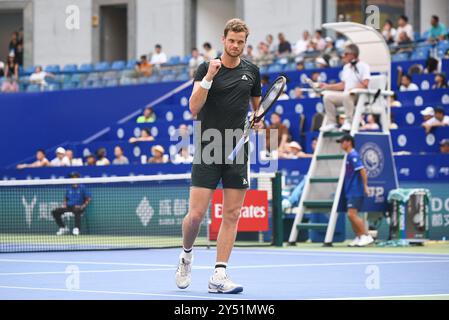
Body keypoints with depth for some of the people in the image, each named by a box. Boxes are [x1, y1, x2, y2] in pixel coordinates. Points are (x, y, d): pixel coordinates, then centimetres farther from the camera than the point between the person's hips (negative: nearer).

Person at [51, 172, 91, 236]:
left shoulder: (82, 187, 0)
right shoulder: (69, 188, 15)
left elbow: (88, 198, -1)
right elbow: (66, 198, 27)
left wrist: (83, 206, -15)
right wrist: (65, 204, 7)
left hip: (78, 207, -6)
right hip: (69, 206, 6)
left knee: (77, 211, -43)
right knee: (55, 212, -10)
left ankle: (76, 229, -44)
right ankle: (63, 228, 3)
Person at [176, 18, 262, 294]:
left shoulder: (252, 71, 9)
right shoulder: (206, 68, -3)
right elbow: (194, 108, -13)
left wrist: (258, 120, 4)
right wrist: (208, 78, -23)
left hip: (237, 153, 3)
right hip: (207, 151, -3)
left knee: (232, 215, 0)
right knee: (196, 214, -7)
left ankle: (219, 276, 2)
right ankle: (187, 256, 23)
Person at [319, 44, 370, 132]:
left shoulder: (363, 66, -5)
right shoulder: (346, 67, 19)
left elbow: (365, 85, -16)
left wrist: (352, 89, -27)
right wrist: (328, 86, 17)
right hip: (346, 96, 8)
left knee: (347, 95, -38)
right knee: (328, 96, -11)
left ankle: (349, 122, -34)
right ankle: (331, 123, -9)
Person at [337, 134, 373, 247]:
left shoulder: (353, 155, -13)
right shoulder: (349, 156, 16)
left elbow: (362, 170, -21)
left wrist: (365, 186, -23)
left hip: (356, 191, -10)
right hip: (350, 191, 10)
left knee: (352, 214, -15)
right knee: (351, 216, 11)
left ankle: (367, 237, -12)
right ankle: (358, 238, 17)